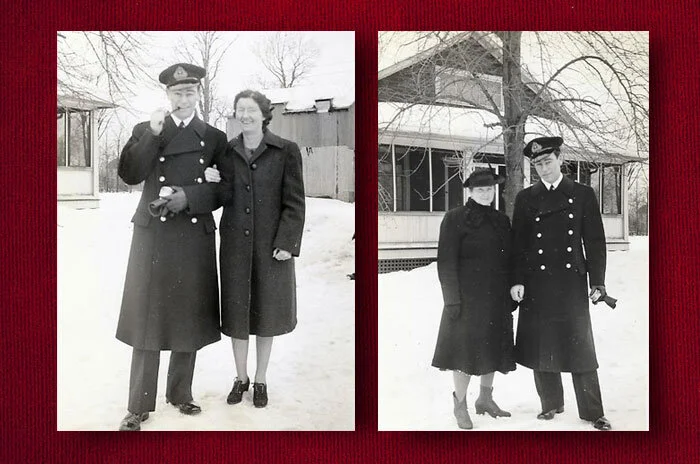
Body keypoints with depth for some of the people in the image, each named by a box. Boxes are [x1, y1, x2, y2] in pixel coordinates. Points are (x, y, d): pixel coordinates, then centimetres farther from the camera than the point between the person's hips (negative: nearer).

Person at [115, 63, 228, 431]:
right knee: (147, 317, 0)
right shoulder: (145, 131, 11)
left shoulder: (215, 138, 10)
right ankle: (139, 405, 10)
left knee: (189, 317, 8)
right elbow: (129, 174, -3)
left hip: (195, 239, 1)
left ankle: (180, 393, 25)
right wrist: (153, 134, -11)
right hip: (152, 235, -1)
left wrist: (189, 197, -11)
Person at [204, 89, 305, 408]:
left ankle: (261, 381, 25)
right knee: (236, 310, 9)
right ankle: (241, 378, 27)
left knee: (266, 311, 8)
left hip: (271, 244, -2)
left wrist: (287, 243, -13)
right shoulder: (226, 151, 6)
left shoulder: (286, 151, -4)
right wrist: (215, 182, -15)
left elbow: (294, 202, -5)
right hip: (235, 243, 3)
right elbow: (225, 199, 5)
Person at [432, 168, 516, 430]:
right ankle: (460, 406, 13)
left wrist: (511, 295, 10)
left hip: (496, 299, 6)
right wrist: (452, 300, -14)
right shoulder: (455, 219, -5)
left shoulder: (502, 220, 12)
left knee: (492, 349, 13)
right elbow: (446, 262, -9)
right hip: (468, 298, -6)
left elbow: (509, 260, 15)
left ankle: (485, 398, 30)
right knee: (466, 349, -1)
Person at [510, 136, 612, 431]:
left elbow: (595, 241, 4)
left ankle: (592, 412, 11)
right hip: (536, 283, 1)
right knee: (541, 347, 6)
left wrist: (597, 282, -2)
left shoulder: (583, 194, 6)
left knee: (580, 347, 0)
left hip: (572, 282, -1)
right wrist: (517, 280, -4)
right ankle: (551, 403, 23)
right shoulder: (526, 198, 8)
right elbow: (518, 243, 5)